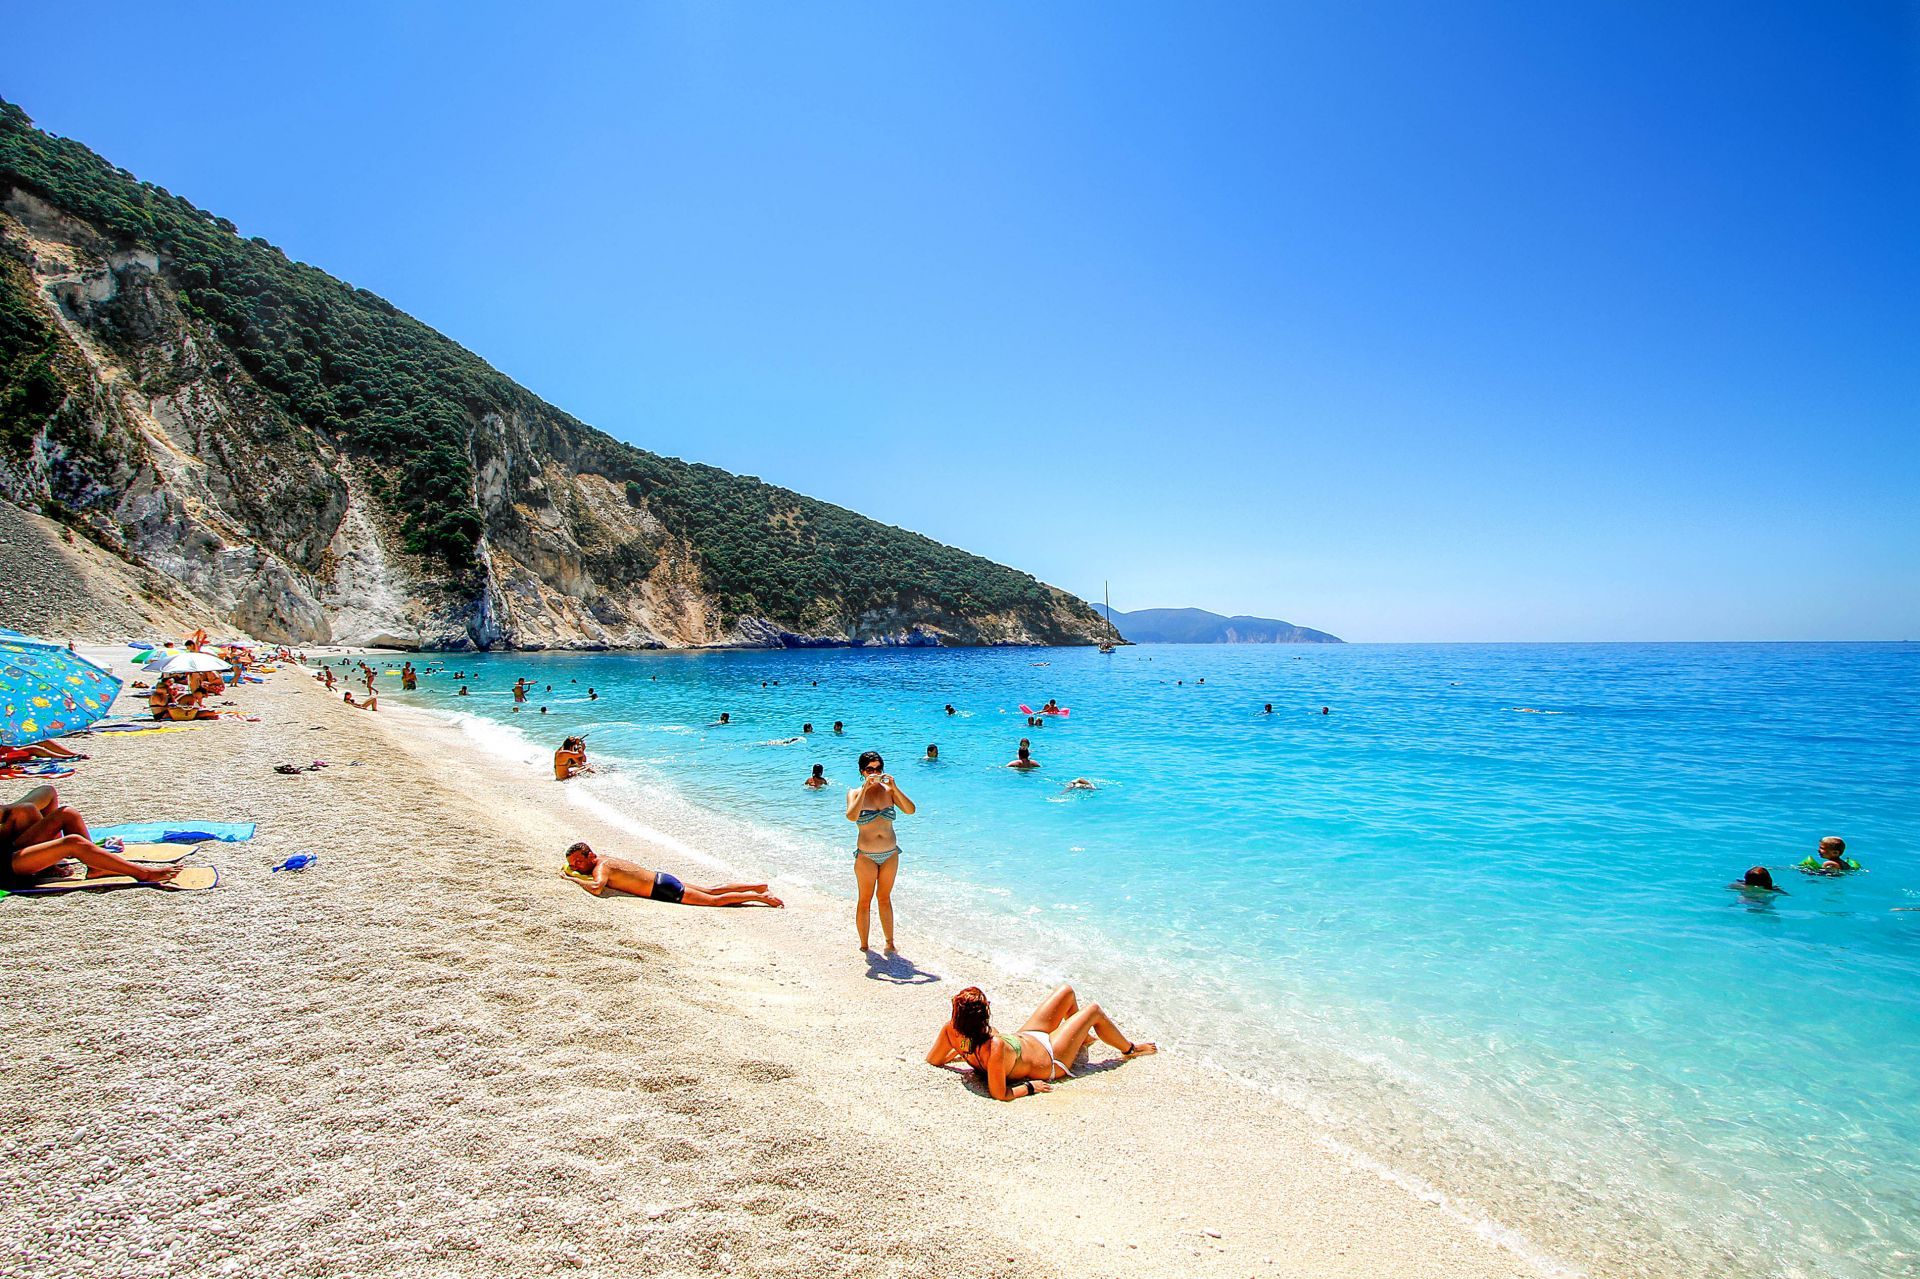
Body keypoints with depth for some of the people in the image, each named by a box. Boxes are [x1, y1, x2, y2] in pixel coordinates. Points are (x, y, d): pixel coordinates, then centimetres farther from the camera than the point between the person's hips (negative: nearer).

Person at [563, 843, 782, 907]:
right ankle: (757, 887, 18)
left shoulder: (600, 867, -13)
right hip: (660, 879, 9)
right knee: (711, 890, 15)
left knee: (714, 900, -6)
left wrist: (574, 878, -18)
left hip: (663, 888, -9)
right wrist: (574, 871, 21)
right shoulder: (606, 860, 11)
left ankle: (759, 896, -4)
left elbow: (597, 888, -35)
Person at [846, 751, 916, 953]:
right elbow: (851, 816, -25)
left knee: (884, 898, 14)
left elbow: (910, 810, -14)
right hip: (866, 855, -2)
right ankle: (864, 945, 18)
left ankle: (890, 942, 23)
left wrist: (895, 787, -22)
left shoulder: (889, 790, -1)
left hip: (890, 853, 2)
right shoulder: (855, 793, -6)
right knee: (864, 900, 7)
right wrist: (865, 788, -26)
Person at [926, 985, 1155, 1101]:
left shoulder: (952, 1030, -28)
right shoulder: (995, 1046, -47)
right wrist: (1030, 1086, -24)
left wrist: (958, 1053, 2)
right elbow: (1000, 1094, -40)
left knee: (1067, 992, 18)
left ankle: (1083, 1037, 51)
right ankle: (1130, 1049, 40)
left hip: (1025, 1037, 7)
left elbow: (932, 1059, -12)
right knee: (1094, 1011, 9)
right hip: (1049, 1061, -7)